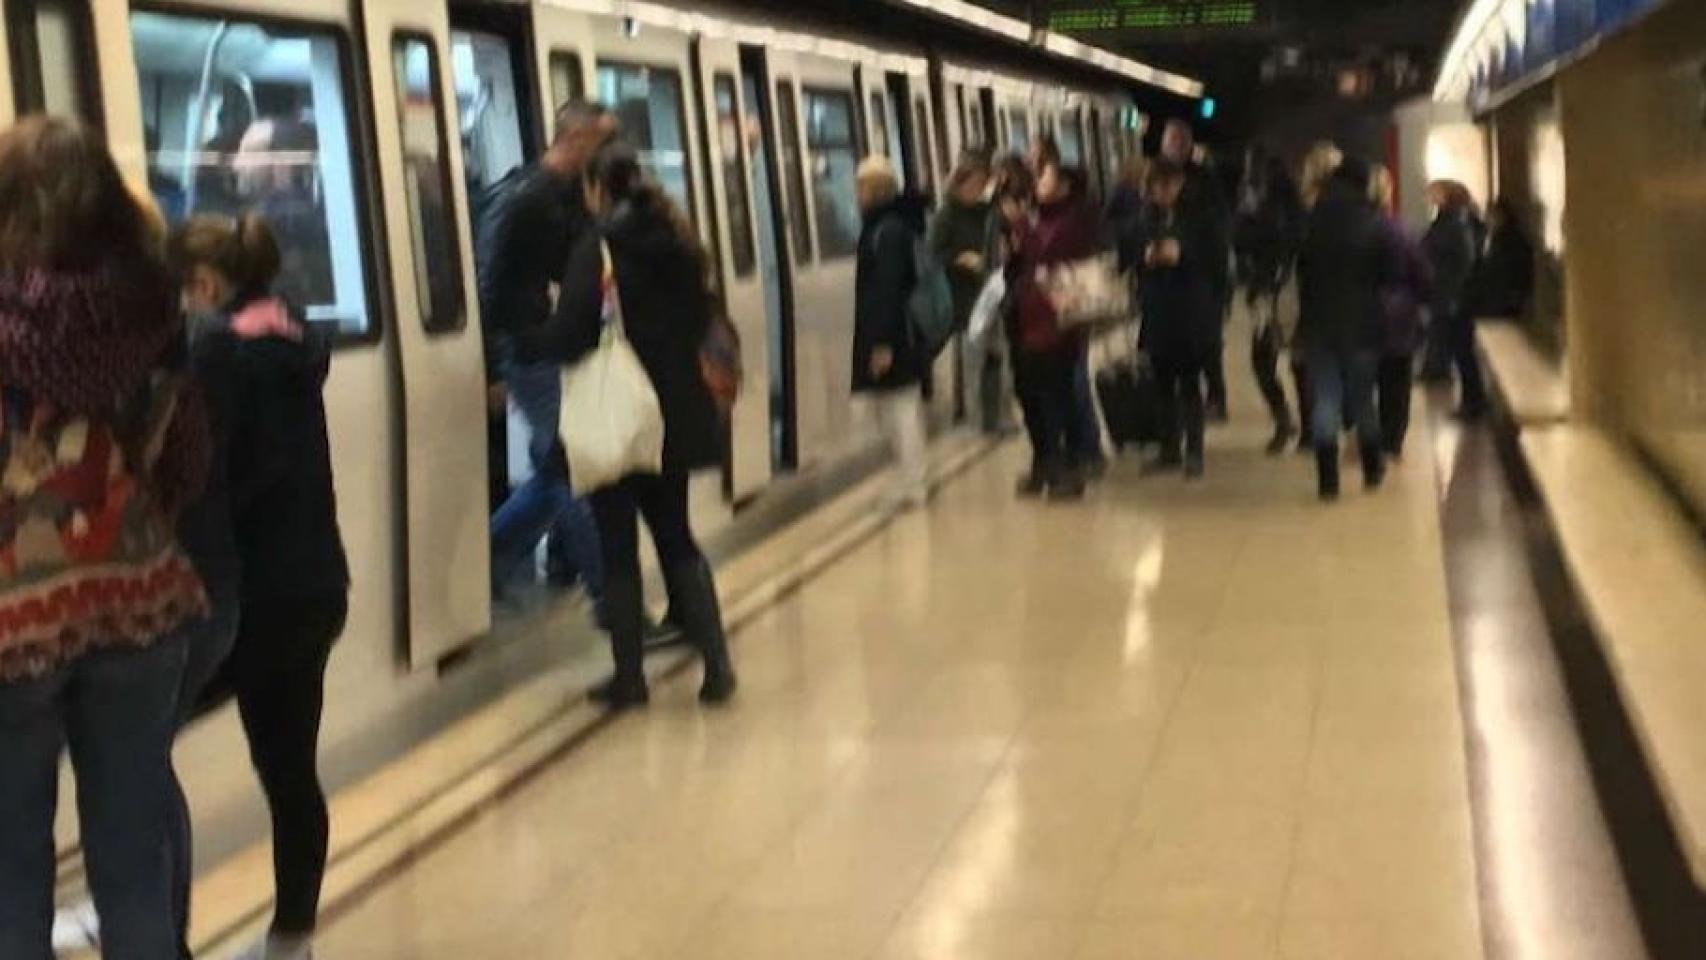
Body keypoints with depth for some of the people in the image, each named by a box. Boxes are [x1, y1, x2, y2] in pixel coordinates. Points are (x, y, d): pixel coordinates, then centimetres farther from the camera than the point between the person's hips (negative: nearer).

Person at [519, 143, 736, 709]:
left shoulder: (597, 247, -13)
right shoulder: (677, 241, 7)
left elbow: (569, 335, -18)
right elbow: (702, 319, 14)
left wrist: (519, 351, -2)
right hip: (675, 412, 6)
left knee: (618, 548, 4)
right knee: (675, 537, 15)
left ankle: (629, 678, 9)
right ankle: (717, 663, 7)